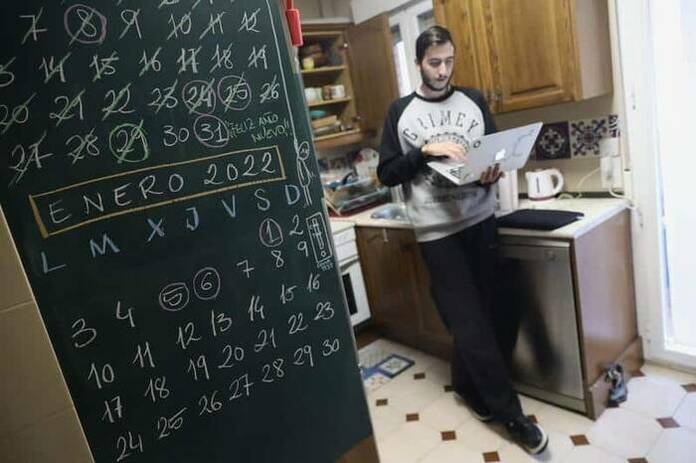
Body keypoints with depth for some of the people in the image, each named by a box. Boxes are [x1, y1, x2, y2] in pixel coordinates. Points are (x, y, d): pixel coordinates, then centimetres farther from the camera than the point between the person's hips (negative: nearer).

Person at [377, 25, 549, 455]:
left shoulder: (474, 100, 10)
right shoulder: (400, 111, 2)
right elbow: (387, 174, -2)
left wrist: (493, 173, -9)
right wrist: (426, 150, -16)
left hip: (481, 221, 4)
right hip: (438, 230, -3)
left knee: (482, 314, 12)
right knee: (472, 322, -1)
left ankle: (468, 384, 36)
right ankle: (510, 412, 13)